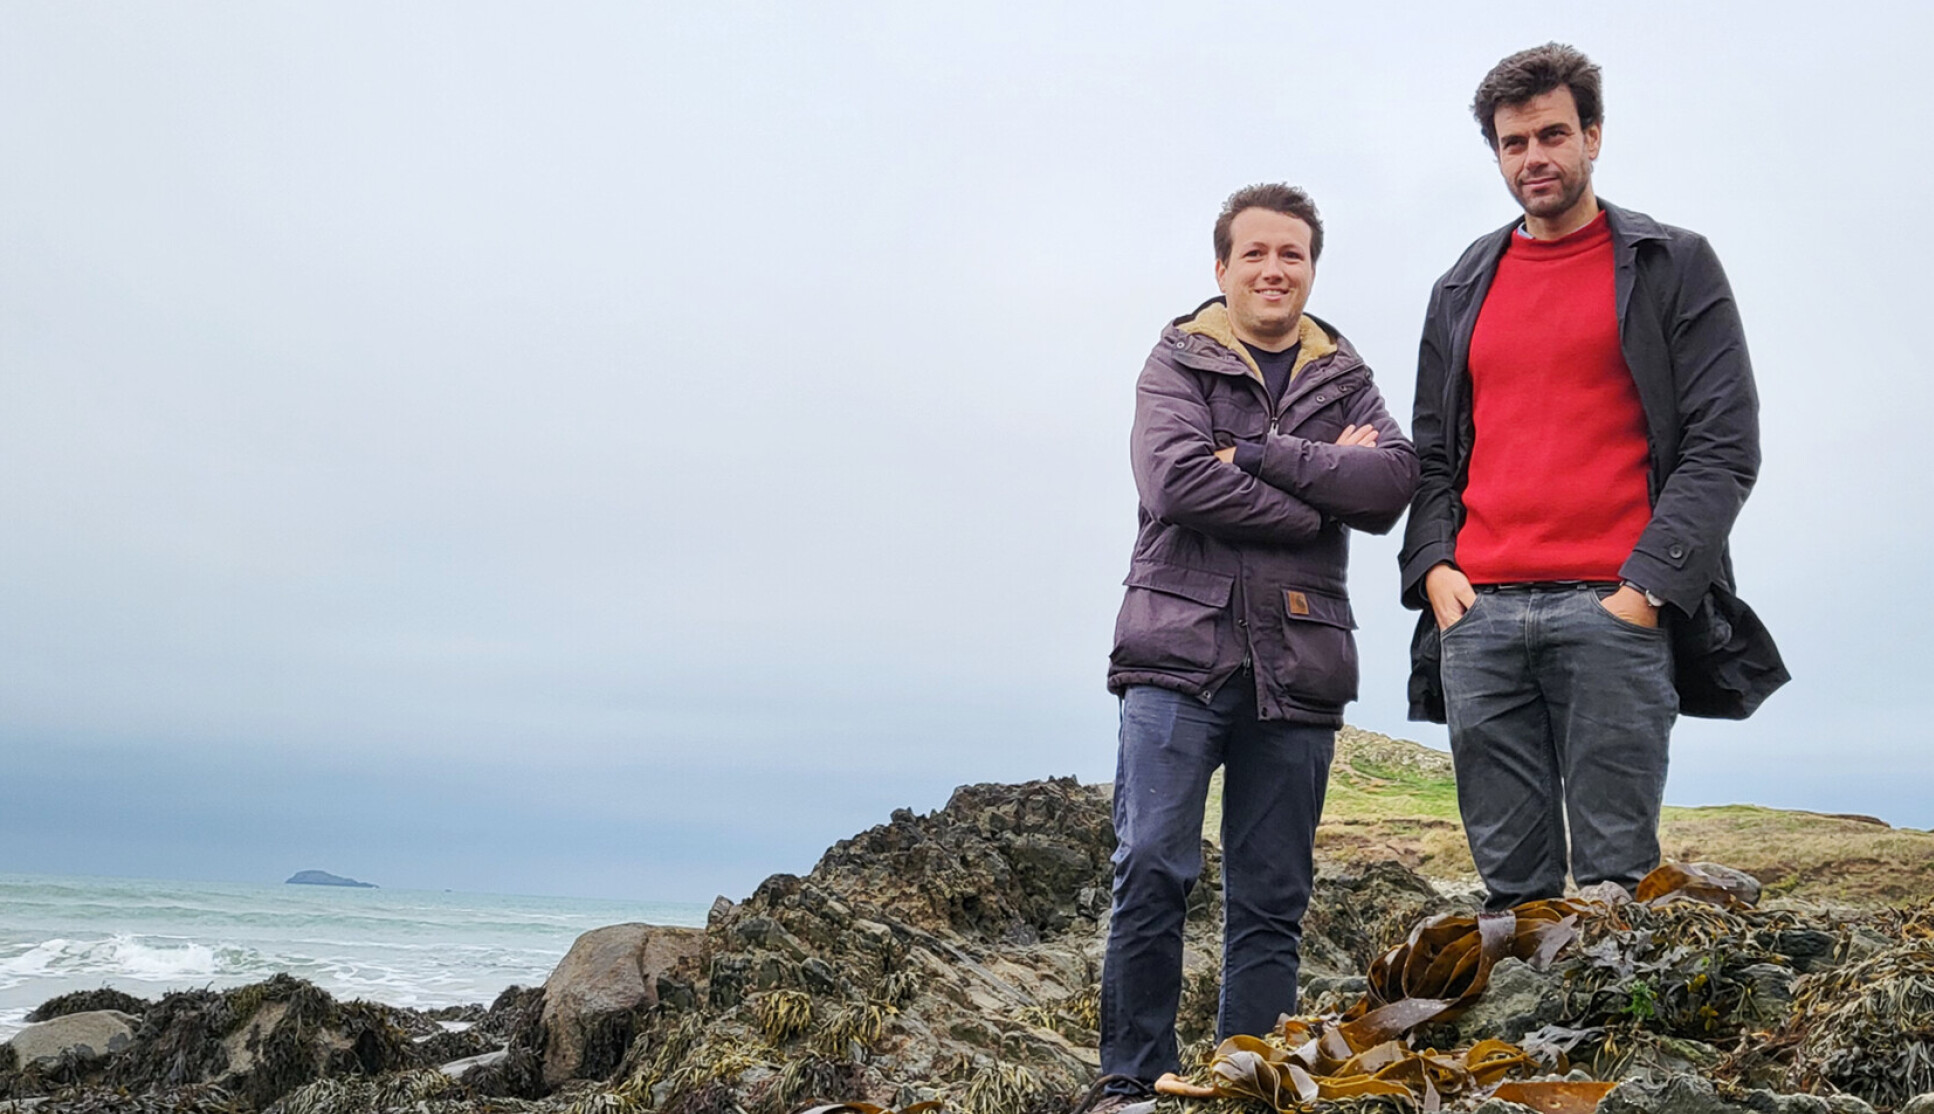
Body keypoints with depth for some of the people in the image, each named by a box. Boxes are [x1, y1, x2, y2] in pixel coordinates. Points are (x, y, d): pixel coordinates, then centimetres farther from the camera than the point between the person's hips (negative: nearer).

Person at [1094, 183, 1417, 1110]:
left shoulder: (1344, 380, 17)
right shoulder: (1177, 363, 8)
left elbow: (1393, 483, -3)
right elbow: (1178, 482, -11)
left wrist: (1259, 455, -11)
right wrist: (1325, 495, -6)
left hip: (1297, 664, 3)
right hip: (1181, 648, -3)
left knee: (1272, 899, 5)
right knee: (1152, 870, -9)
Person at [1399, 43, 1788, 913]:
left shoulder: (1672, 267, 8)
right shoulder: (1462, 290, 20)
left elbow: (1725, 443, 0)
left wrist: (1649, 582, -10)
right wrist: (1432, 566, 3)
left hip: (1614, 612, -3)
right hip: (1478, 614, 4)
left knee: (1616, 871, -3)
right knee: (1511, 882, 5)